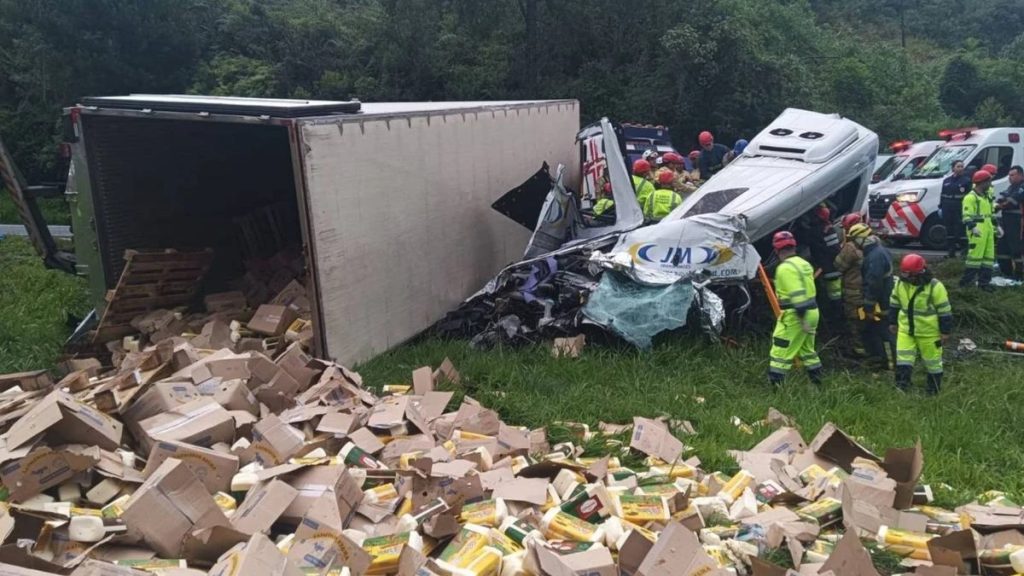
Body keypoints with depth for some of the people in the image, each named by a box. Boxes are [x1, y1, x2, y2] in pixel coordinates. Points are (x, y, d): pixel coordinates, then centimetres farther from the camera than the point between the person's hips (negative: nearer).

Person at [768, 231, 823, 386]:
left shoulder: (786, 268, -17)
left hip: (795, 315, -9)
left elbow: (797, 295, -24)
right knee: (807, 349, 23)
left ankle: (774, 385, -6)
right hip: (812, 311, 9)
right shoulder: (804, 263, 11)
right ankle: (817, 382, 31)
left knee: (780, 352, -5)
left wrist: (802, 319, -25)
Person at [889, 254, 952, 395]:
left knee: (932, 361, 11)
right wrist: (893, 322, 15)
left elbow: (944, 311, -14)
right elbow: (894, 304, 11)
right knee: (903, 359, 0)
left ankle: (934, 391, 26)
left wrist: (945, 331, -11)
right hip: (905, 330, 4)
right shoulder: (901, 284, -3)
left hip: (929, 332, -4)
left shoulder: (935, 287, -20)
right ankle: (901, 387, 7)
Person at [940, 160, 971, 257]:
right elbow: (943, 195, 18)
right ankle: (950, 251, 16)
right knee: (949, 231, 9)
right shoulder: (947, 181, 15)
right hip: (947, 210, 5)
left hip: (960, 210, -5)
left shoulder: (966, 180, -1)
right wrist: (940, 207, 11)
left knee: (960, 230, -8)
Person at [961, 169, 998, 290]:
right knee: (975, 255, -11)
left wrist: (996, 227, 27)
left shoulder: (987, 197, 21)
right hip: (978, 232, -9)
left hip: (988, 230, 10)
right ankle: (967, 280, -6)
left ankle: (984, 281, 14)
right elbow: (967, 216, -17)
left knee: (989, 256, 9)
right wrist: (973, 227, -29)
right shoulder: (971, 197, -9)